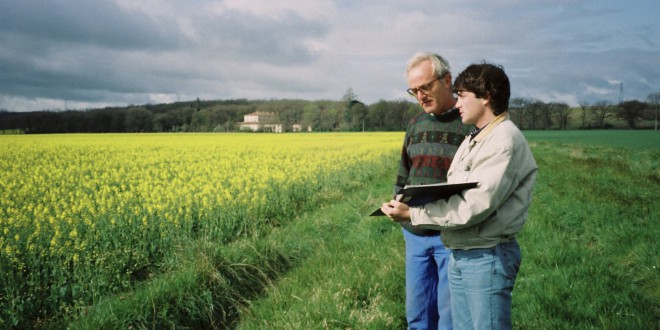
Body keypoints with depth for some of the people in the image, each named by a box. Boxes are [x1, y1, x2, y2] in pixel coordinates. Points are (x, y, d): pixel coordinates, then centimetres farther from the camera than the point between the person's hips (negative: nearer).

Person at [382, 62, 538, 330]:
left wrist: (413, 214, -21)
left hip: (487, 258, -9)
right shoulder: (473, 140, 15)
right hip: (459, 255, 9)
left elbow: (473, 207, -24)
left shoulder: (505, 141, -17)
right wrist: (411, 203, -4)